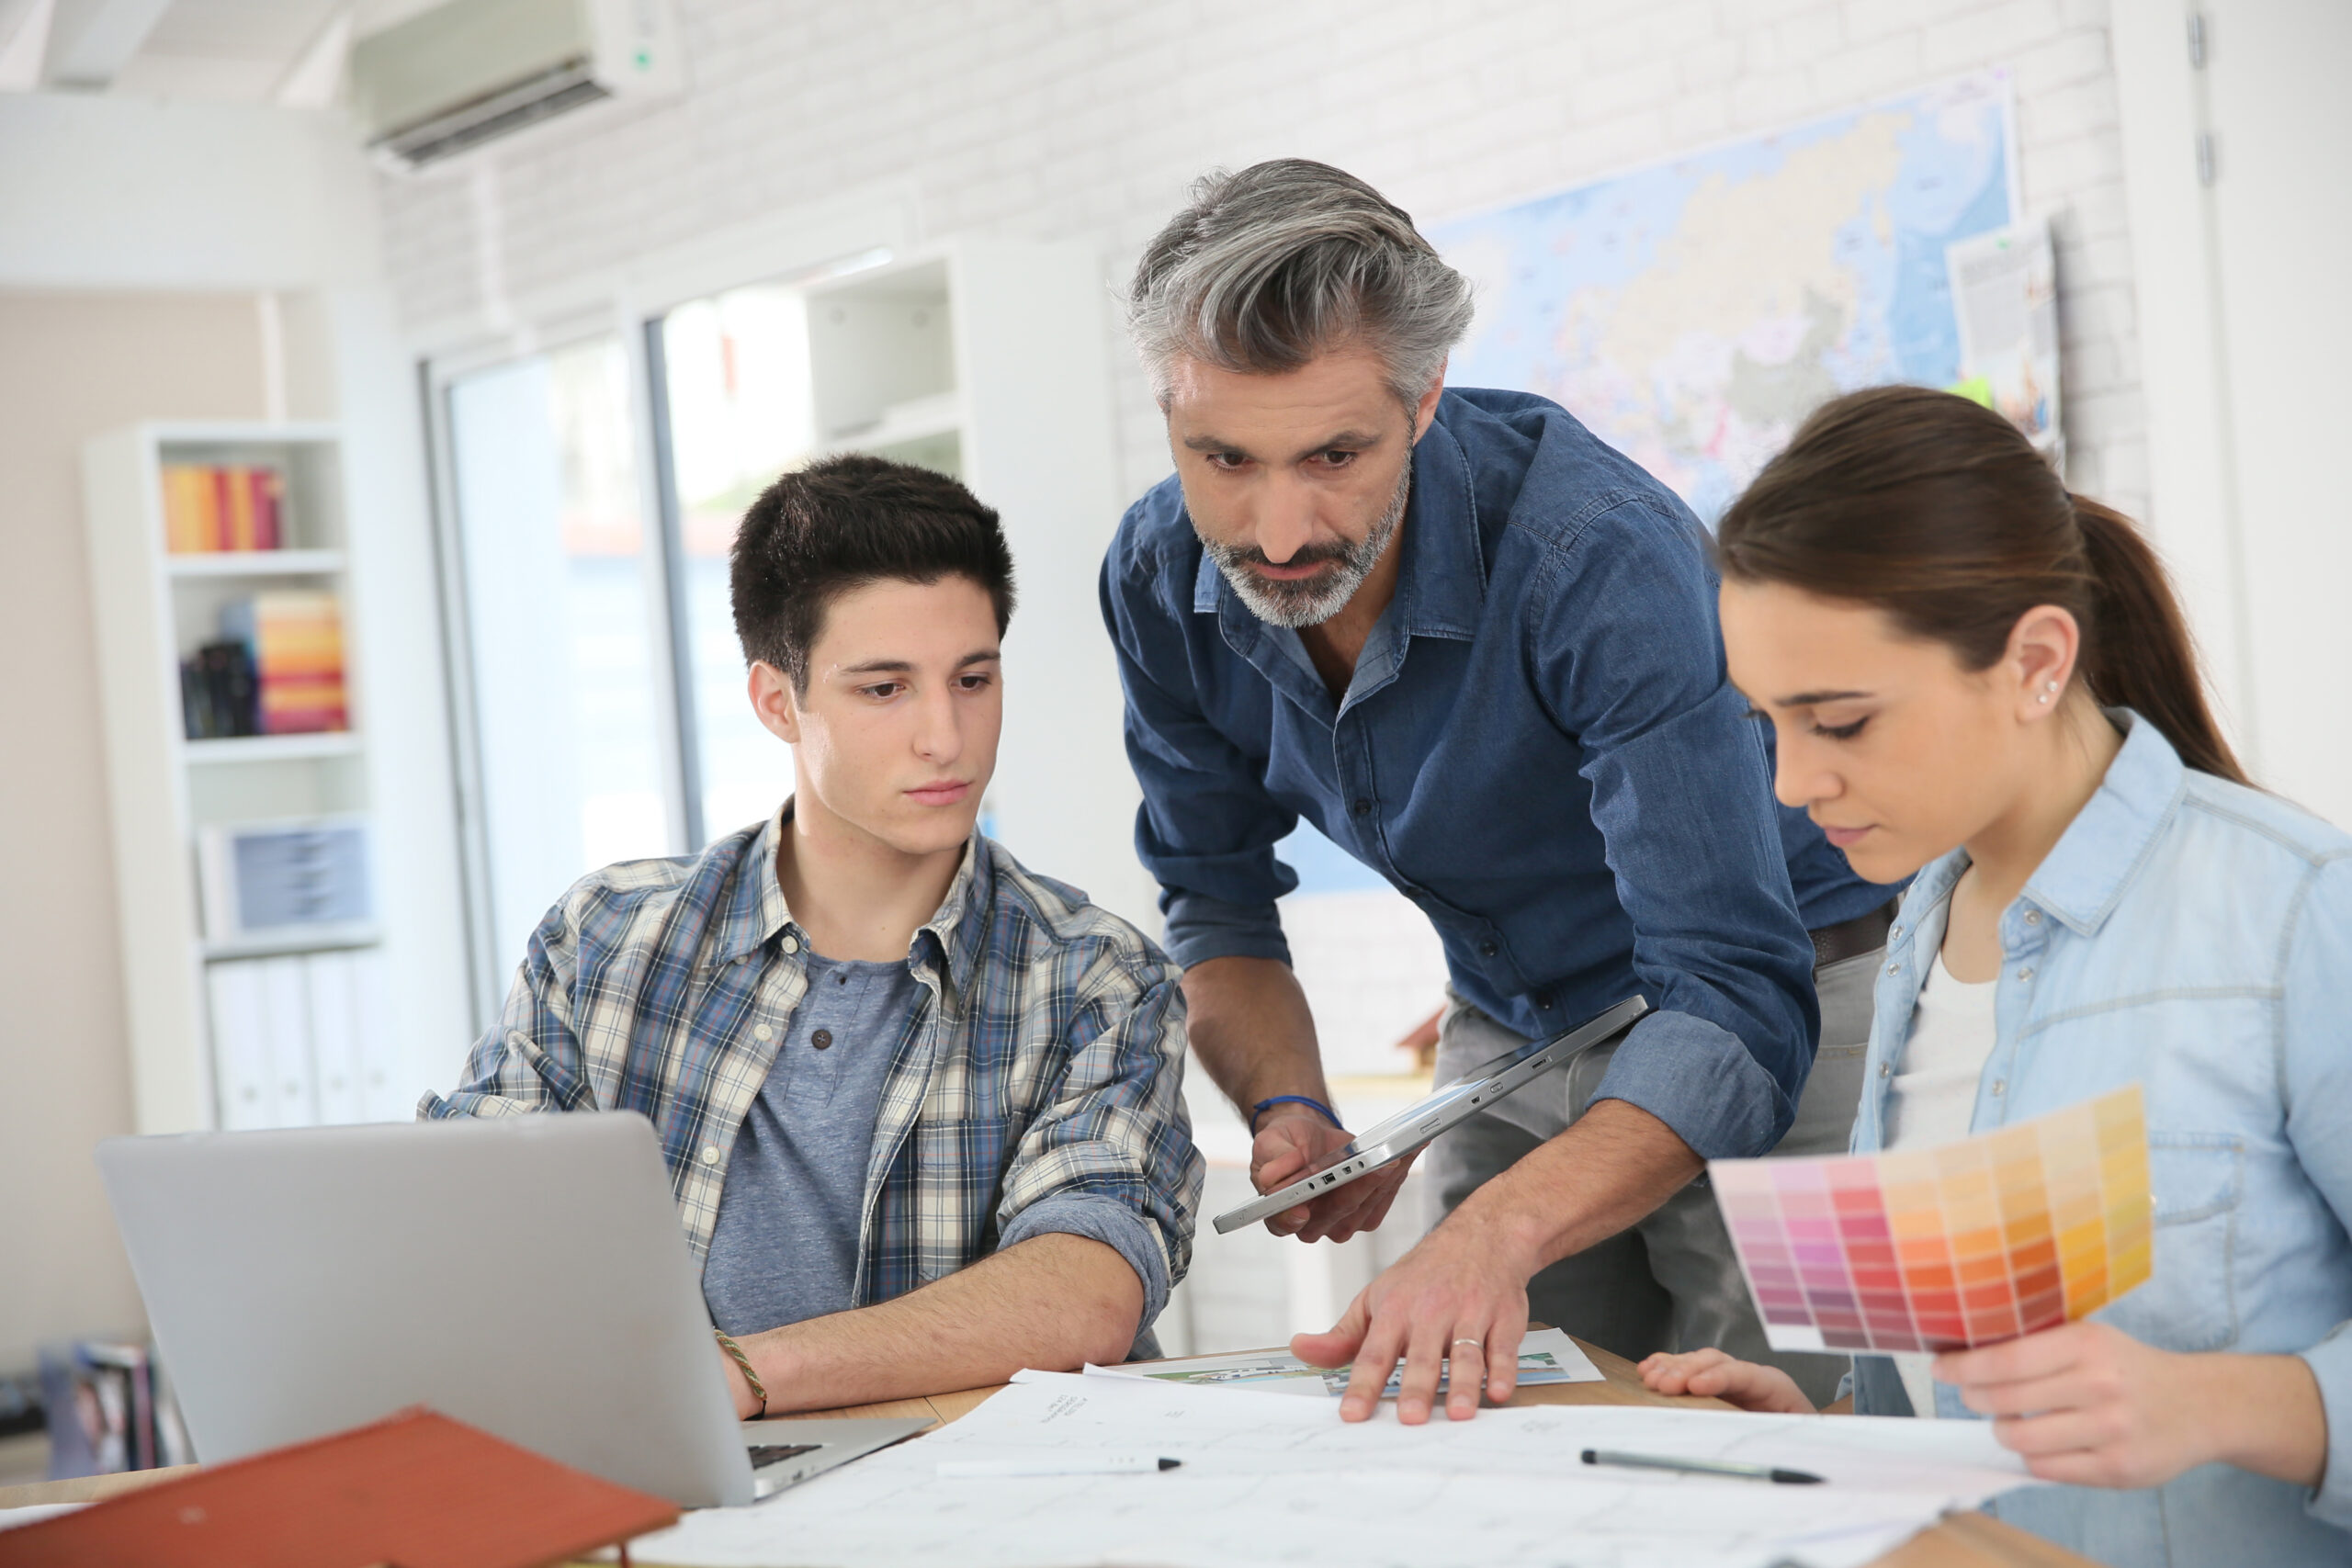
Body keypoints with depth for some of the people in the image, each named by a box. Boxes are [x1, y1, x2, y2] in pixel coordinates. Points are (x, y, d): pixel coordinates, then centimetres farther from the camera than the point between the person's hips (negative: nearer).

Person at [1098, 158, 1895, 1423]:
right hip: (1511, 1027, 5)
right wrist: (1291, 1114, -19)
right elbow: (1215, 897, 1)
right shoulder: (1162, 580, -16)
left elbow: (1736, 1003, -39)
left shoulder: (1599, 555, -34)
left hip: (1769, 1017, -4)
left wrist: (1499, 1231, -54)